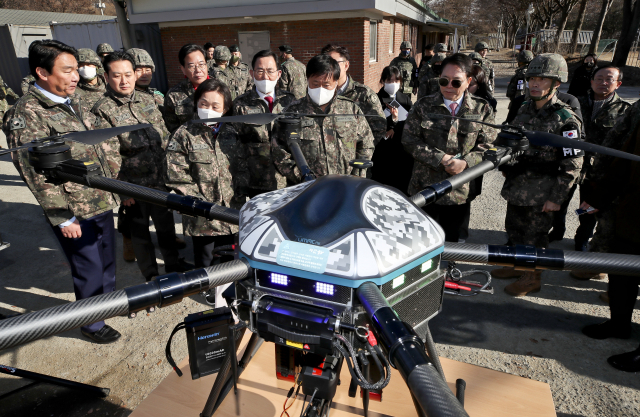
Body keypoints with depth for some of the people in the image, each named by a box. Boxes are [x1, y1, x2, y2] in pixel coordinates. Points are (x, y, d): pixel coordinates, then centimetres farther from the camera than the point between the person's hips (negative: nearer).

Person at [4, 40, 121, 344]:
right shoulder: (26, 116, -16)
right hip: (74, 212, -7)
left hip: (101, 202, 7)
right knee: (89, 270, 6)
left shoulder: (74, 102, 8)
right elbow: (37, 174, -17)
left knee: (107, 260, 20)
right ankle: (91, 323, 28)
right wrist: (62, 218, -16)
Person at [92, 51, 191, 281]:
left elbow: (164, 135, 11)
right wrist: (122, 190, -16)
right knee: (140, 231, 13)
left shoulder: (147, 99, 6)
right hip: (134, 185, -4)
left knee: (166, 224, 18)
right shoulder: (102, 110, -10)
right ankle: (151, 276, 31)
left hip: (161, 179, 5)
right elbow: (109, 155, -14)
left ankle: (173, 264, 39)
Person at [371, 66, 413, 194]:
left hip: (403, 151, 4)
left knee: (402, 186, 7)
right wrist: (393, 119, -19)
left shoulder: (406, 99, 13)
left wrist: (395, 129, -13)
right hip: (383, 151, -3)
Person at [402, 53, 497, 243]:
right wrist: (441, 159, -16)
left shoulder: (482, 109, 2)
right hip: (425, 188, 0)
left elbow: (488, 144, 1)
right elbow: (409, 140, -7)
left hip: (461, 191, 1)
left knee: (450, 241, 17)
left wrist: (466, 163, -18)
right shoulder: (424, 106, -1)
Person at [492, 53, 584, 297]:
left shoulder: (566, 119, -15)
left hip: (541, 194, -7)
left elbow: (572, 164, -15)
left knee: (535, 236, 8)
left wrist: (557, 197, -16)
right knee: (514, 228, 20)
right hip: (516, 185, 7)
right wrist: (505, 165, 8)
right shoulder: (525, 109, 5)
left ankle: (532, 277, 27)